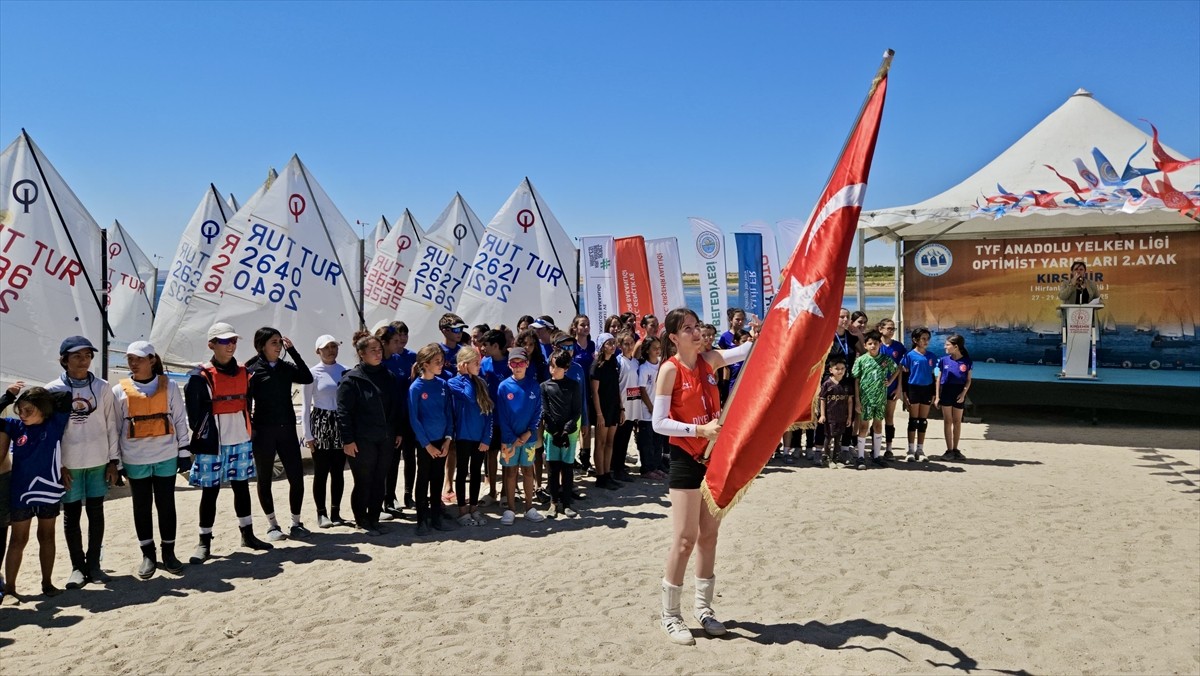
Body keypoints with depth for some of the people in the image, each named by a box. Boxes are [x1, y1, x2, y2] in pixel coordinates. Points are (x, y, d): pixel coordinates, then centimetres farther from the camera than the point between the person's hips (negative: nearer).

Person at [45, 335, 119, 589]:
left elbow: (111, 425, 4)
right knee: (71, 515, 6)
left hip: (98, 462, 1)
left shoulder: (102, 387, 1)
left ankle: (93, 563, 20)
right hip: (68, 463, -1)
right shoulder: (53, 389, -3)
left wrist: (113, 460, 2)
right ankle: (77, 566, 17)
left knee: (96, 512, 9)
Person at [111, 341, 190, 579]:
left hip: (166, 457, 0)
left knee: (166, 504, 7)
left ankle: (168, 553, 18)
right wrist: (115, 461, 4)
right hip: (135, 459, 0)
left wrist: (184, 450, 2)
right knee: (142, 506, 8)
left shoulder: (169, 386, 0)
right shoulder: (120, 391, 0)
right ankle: (148, 555, 19)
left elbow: (180, 419, 4)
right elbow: (115, 427, 5)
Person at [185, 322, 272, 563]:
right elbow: (193, 411, -8)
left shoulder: (243, 372, 7)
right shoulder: (201, 376, -10)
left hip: (241, 443, 5)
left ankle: (247, 534, 26)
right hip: (212, 444, -5)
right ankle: (204, 543, 14)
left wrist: (248, 432, 11)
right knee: (210, 491, 4)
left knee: (242, 486, 14)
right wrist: (198, 438, -6)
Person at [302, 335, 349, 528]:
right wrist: (308, 435, -5)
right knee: (321, 472, 2)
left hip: (340, 424, 3)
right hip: (320, 424, -3)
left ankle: (335, 512, 16)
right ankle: (322, 513, 12)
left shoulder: (345, 372, 3)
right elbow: (306, 405, -2)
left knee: (338, 471, 7)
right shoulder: (313, 373, -4)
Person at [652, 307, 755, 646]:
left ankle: (704, 608, 27)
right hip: (686, 459, -6)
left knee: (709, 535, 13)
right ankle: (670, 617, 11)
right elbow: (659, 423, -15)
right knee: (685, 539, -4)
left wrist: (759, 333, -12)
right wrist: (699, 429, -24)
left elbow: (747, 351, 9)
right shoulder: (670, 369, -13)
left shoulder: (709, 360, 3)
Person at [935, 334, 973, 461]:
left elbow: (968, 380, 2)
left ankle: (955, 449, 18)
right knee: (947, 421, 3)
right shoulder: (944, 360, 0)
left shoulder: (966, 361, -2)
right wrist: (937, 396, -1)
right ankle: (949, 450, 8)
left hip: (959, 394, 0)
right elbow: (938, 379, 4)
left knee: (957, 421, 8)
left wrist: (963, 393, -12)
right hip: (946, 392, 0)